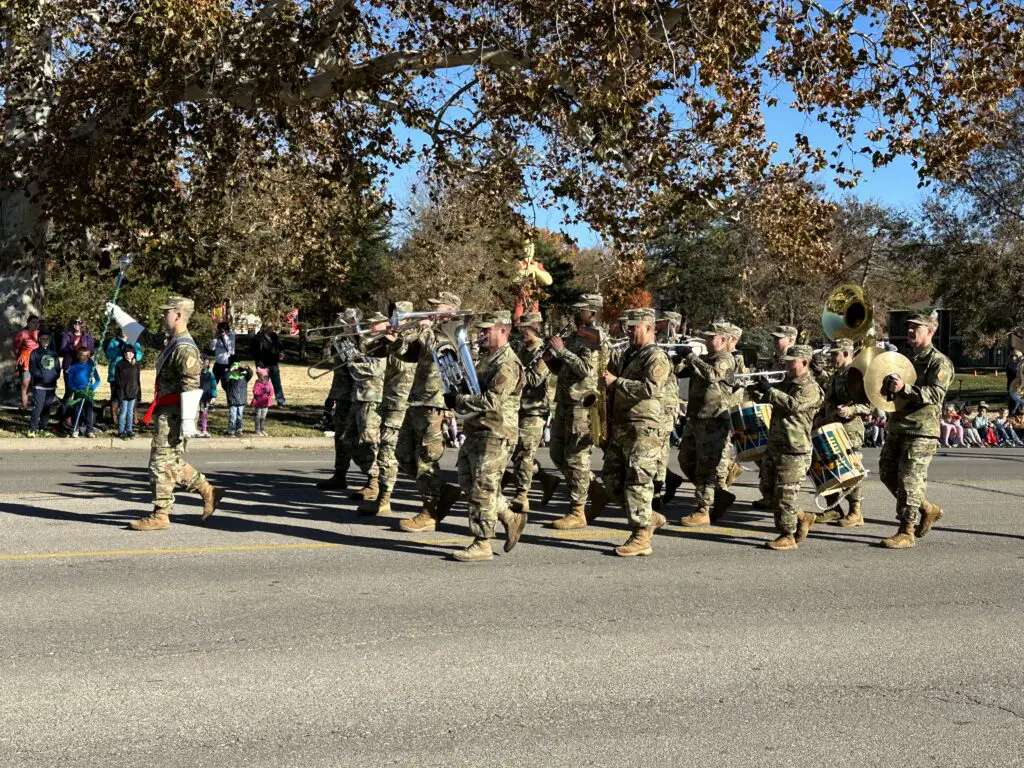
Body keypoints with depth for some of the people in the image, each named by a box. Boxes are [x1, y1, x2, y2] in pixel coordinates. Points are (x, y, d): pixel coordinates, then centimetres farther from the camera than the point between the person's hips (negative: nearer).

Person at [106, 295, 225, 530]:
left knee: (161, 463, -4)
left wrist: (188, 420, -27)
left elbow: (192, 386, -24)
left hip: (173, 414, -10)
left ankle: (160, 515, 3)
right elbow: (144, 337, 30)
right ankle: (208, 491, 22)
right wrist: (118, 314, 33)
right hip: (167, 412, 10)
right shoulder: (170, 342, 13)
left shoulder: (185, 348, -18)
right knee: (173, 462, 16)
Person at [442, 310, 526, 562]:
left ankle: (482, 544, 3)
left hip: (494, 435, -10)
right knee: (468, 483, 15)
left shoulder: (507, 364, -16)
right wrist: (457, 397, 10)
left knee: (482, 489, -5)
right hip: (476, 432, 10)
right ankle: (511, 517, 25)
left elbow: (491, 401, -24)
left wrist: (459, 400, -16)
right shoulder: (489, 359, 18)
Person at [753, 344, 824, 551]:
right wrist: (761, 391, 1)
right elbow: (775, 399, 22)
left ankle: (788, 536, 4)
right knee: (768, 488, 15)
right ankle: (802, 518, 27)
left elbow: (792, 404, -26)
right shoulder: (788, 382, 17)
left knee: (785, 493, -5)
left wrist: (768, 390, -21)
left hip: (793, 450, -10)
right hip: (774, 444, 10)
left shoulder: (810, 388, -12)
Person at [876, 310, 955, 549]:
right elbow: (892, 389, 28)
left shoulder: (939, 362, -6)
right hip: (897, 428, 8)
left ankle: (906, 532, -1)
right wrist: (888, 383, 4)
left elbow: (936, 395, -19)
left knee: (909, 480, -8)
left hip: (921, 431, -8)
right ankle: (927, 509, 27)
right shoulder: (905, 358, 17)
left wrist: (905, 388, -31)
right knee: (887, 474, 11)